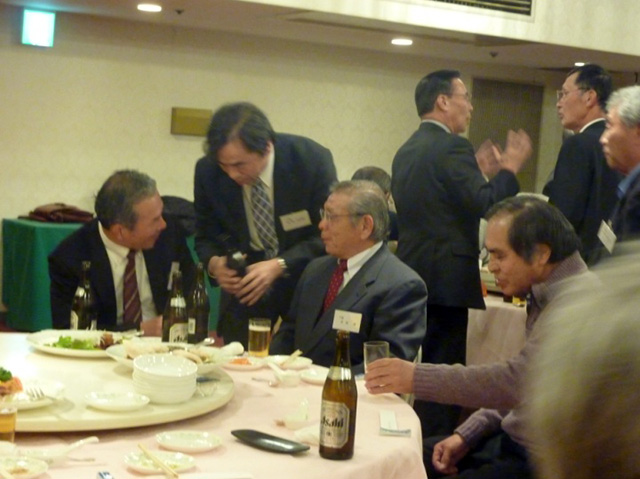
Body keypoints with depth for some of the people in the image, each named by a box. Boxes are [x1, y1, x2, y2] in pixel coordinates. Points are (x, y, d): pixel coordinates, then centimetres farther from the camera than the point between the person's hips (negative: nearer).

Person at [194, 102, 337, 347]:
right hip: (245, 280, 2)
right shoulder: (207, 171, -12)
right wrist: (214, 262, -22)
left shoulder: (312, 160, -20)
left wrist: (280, 265, -28)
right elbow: (205, 237, 1)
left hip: (304, 278, -2)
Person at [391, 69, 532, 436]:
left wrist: (477, 173, 21)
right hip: (447, 280, -9)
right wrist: (509, 169, -3)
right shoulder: (452, 147, -13)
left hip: (412, 277, 9)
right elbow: (487, 205, -20)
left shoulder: (406, 151, 15)